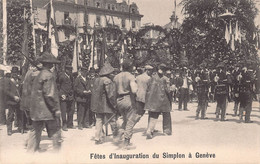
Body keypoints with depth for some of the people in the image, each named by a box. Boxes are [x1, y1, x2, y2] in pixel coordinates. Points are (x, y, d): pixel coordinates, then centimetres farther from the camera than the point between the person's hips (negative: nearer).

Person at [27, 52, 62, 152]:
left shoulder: (38, 75, 12)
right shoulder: (49, 75, -14)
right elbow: (49, 94, -20)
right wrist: (56, 109, -15)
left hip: (36, 110, 8)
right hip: (48, 110, -8)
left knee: (36, 131, 14)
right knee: (55, 132, 3)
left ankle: (30, 151, 18)